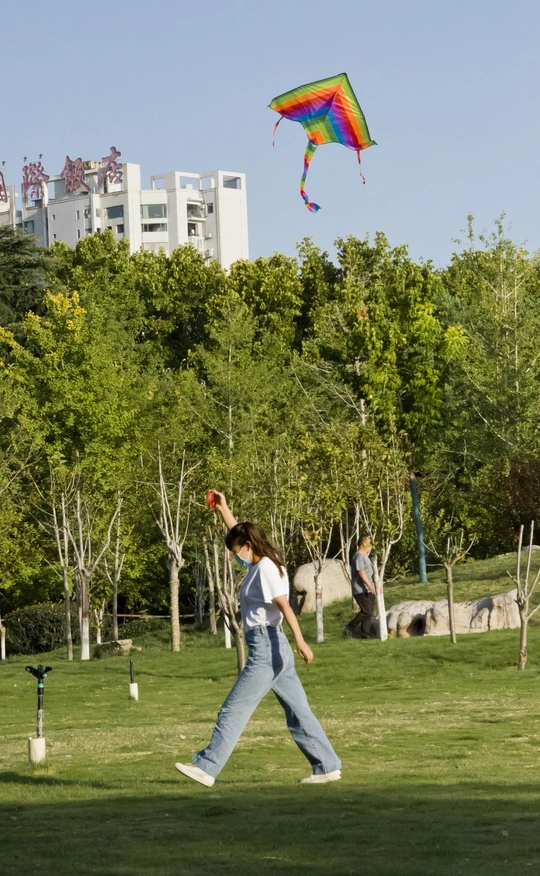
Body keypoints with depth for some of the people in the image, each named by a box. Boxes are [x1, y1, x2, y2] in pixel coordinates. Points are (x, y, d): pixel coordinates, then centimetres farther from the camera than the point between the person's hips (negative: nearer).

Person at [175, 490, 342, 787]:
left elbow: (284, 604, -23)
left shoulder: (265, 568, -12)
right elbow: (242, 534, 33)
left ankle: (206, 767, -6)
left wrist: (300, 641, -31)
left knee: (234, 710, -7)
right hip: (275, 648, 10)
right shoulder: (260, 563, 15)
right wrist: (223, 510, 33)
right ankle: (327, 766, 9)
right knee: (297, 712, 9)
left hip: (266, 647, -10)